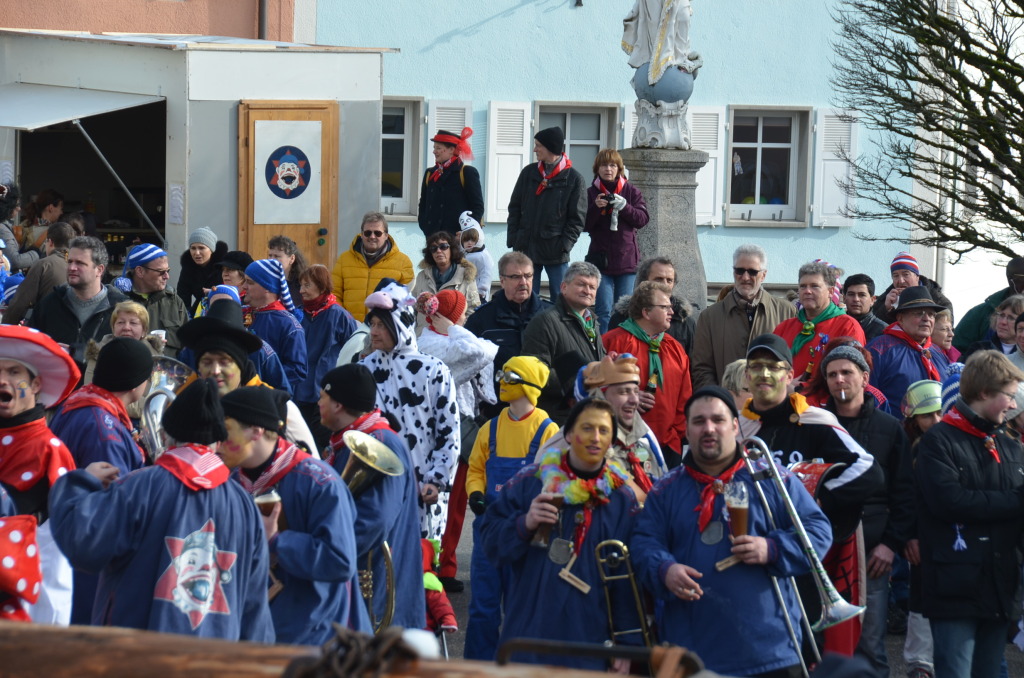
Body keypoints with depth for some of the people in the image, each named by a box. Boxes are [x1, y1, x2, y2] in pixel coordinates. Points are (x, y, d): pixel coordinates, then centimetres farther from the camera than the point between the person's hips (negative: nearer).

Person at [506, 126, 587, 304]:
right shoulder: (528, 173, 10)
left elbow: (577, 218, -3)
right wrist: (513, 238, 2)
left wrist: (564, 245, -12)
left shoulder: (574, 179, -2)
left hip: (555, 253, -3)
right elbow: (514, 208, 12)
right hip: (526, 249, 3)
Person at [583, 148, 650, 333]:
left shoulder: (631, 192, 8)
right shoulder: (591, 193, 4)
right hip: (601, 260, -2)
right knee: (604, 311, -6)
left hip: (627, 260, 2)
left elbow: (643, 219, -2)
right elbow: (584, 225, -2)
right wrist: (596, 207, -18)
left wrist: (624, 206, -16)